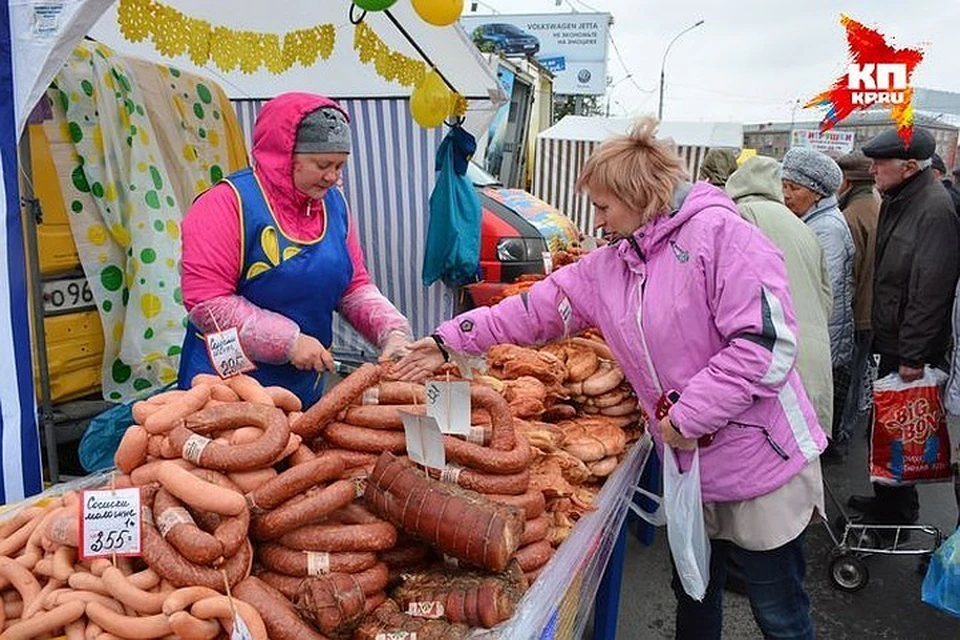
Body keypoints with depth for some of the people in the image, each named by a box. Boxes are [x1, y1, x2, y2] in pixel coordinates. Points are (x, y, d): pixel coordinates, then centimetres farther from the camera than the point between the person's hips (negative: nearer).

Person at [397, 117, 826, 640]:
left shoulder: (718, 231, -17)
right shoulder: (608, 266, 6)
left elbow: (766, 344, -24)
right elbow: (537, 308, 9)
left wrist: (688, 416, -21)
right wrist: (449, 341, 6)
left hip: (760, 463, -6)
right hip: (691, 466, 7)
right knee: (693, 596, 23)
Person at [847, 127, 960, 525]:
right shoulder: (896, 200, 9)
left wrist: (913, 356, -22)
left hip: (911, 348, -9)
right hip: (891, 338, 9)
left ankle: (898, 511, 20)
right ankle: (887, 499, 35)